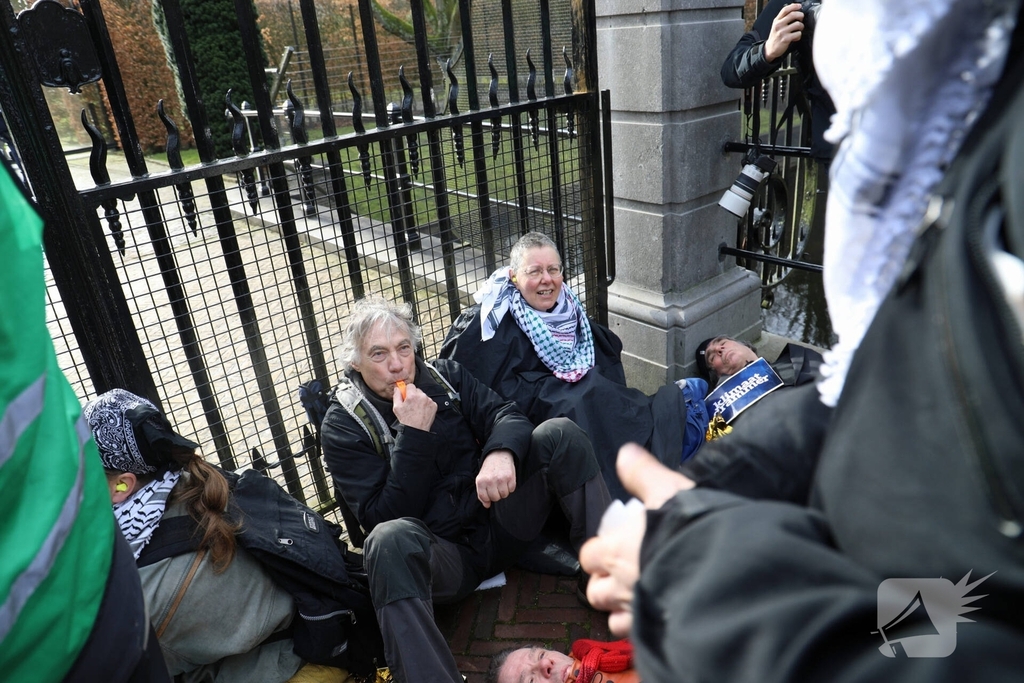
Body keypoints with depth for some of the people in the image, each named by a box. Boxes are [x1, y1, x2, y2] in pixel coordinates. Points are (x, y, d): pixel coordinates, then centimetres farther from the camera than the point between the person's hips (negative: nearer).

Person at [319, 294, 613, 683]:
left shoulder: (445, 377, 7)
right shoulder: (343, 426, -4)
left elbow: (505, 414, -6)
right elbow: (384, 516, -12)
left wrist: (501, 453, -29)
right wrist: (414, 435, -21)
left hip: (498, 524, 4)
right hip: (440, 555, -4)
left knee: (560, 434, -16)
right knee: (391, 538, -39)